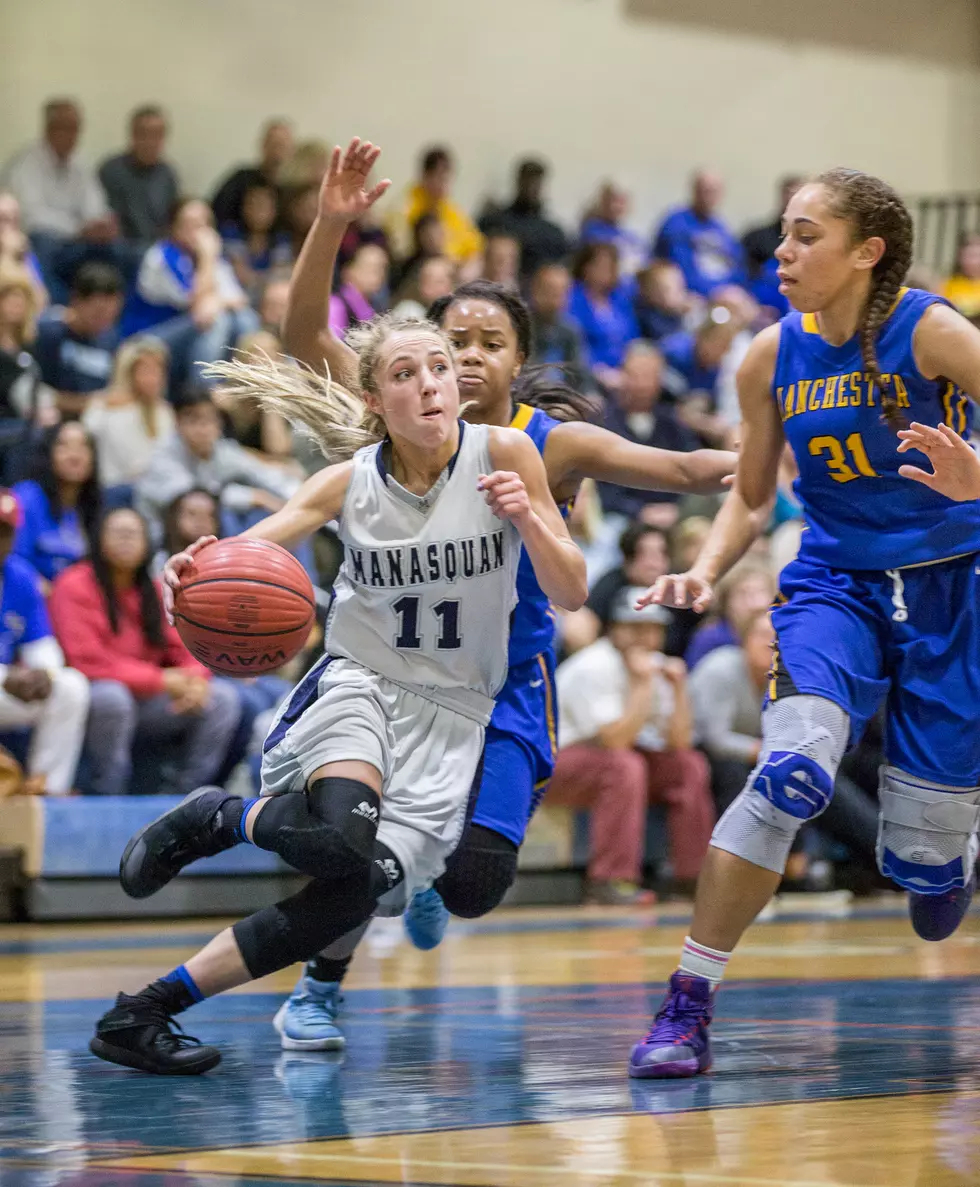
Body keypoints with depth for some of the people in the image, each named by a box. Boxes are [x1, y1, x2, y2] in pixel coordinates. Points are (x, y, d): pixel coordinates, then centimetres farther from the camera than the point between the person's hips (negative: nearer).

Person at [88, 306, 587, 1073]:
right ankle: (215, 818, -1)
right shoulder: (350, 483, -6)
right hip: (359, 681, -1)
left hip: (453, 713, 1)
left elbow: (571, 594, -6)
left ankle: (150, 1009, -7)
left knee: (357, 892, -17)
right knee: (341, 839, -34)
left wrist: (527, 518, -26)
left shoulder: (504, 455, -7)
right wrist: (196, 569, -40)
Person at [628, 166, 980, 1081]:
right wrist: (704, 573, -7)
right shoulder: (772, 357, -2)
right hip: (834, 584, 2)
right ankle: (687, 1005, -20)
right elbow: (750, 496, 10)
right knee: (791, 772, -28)